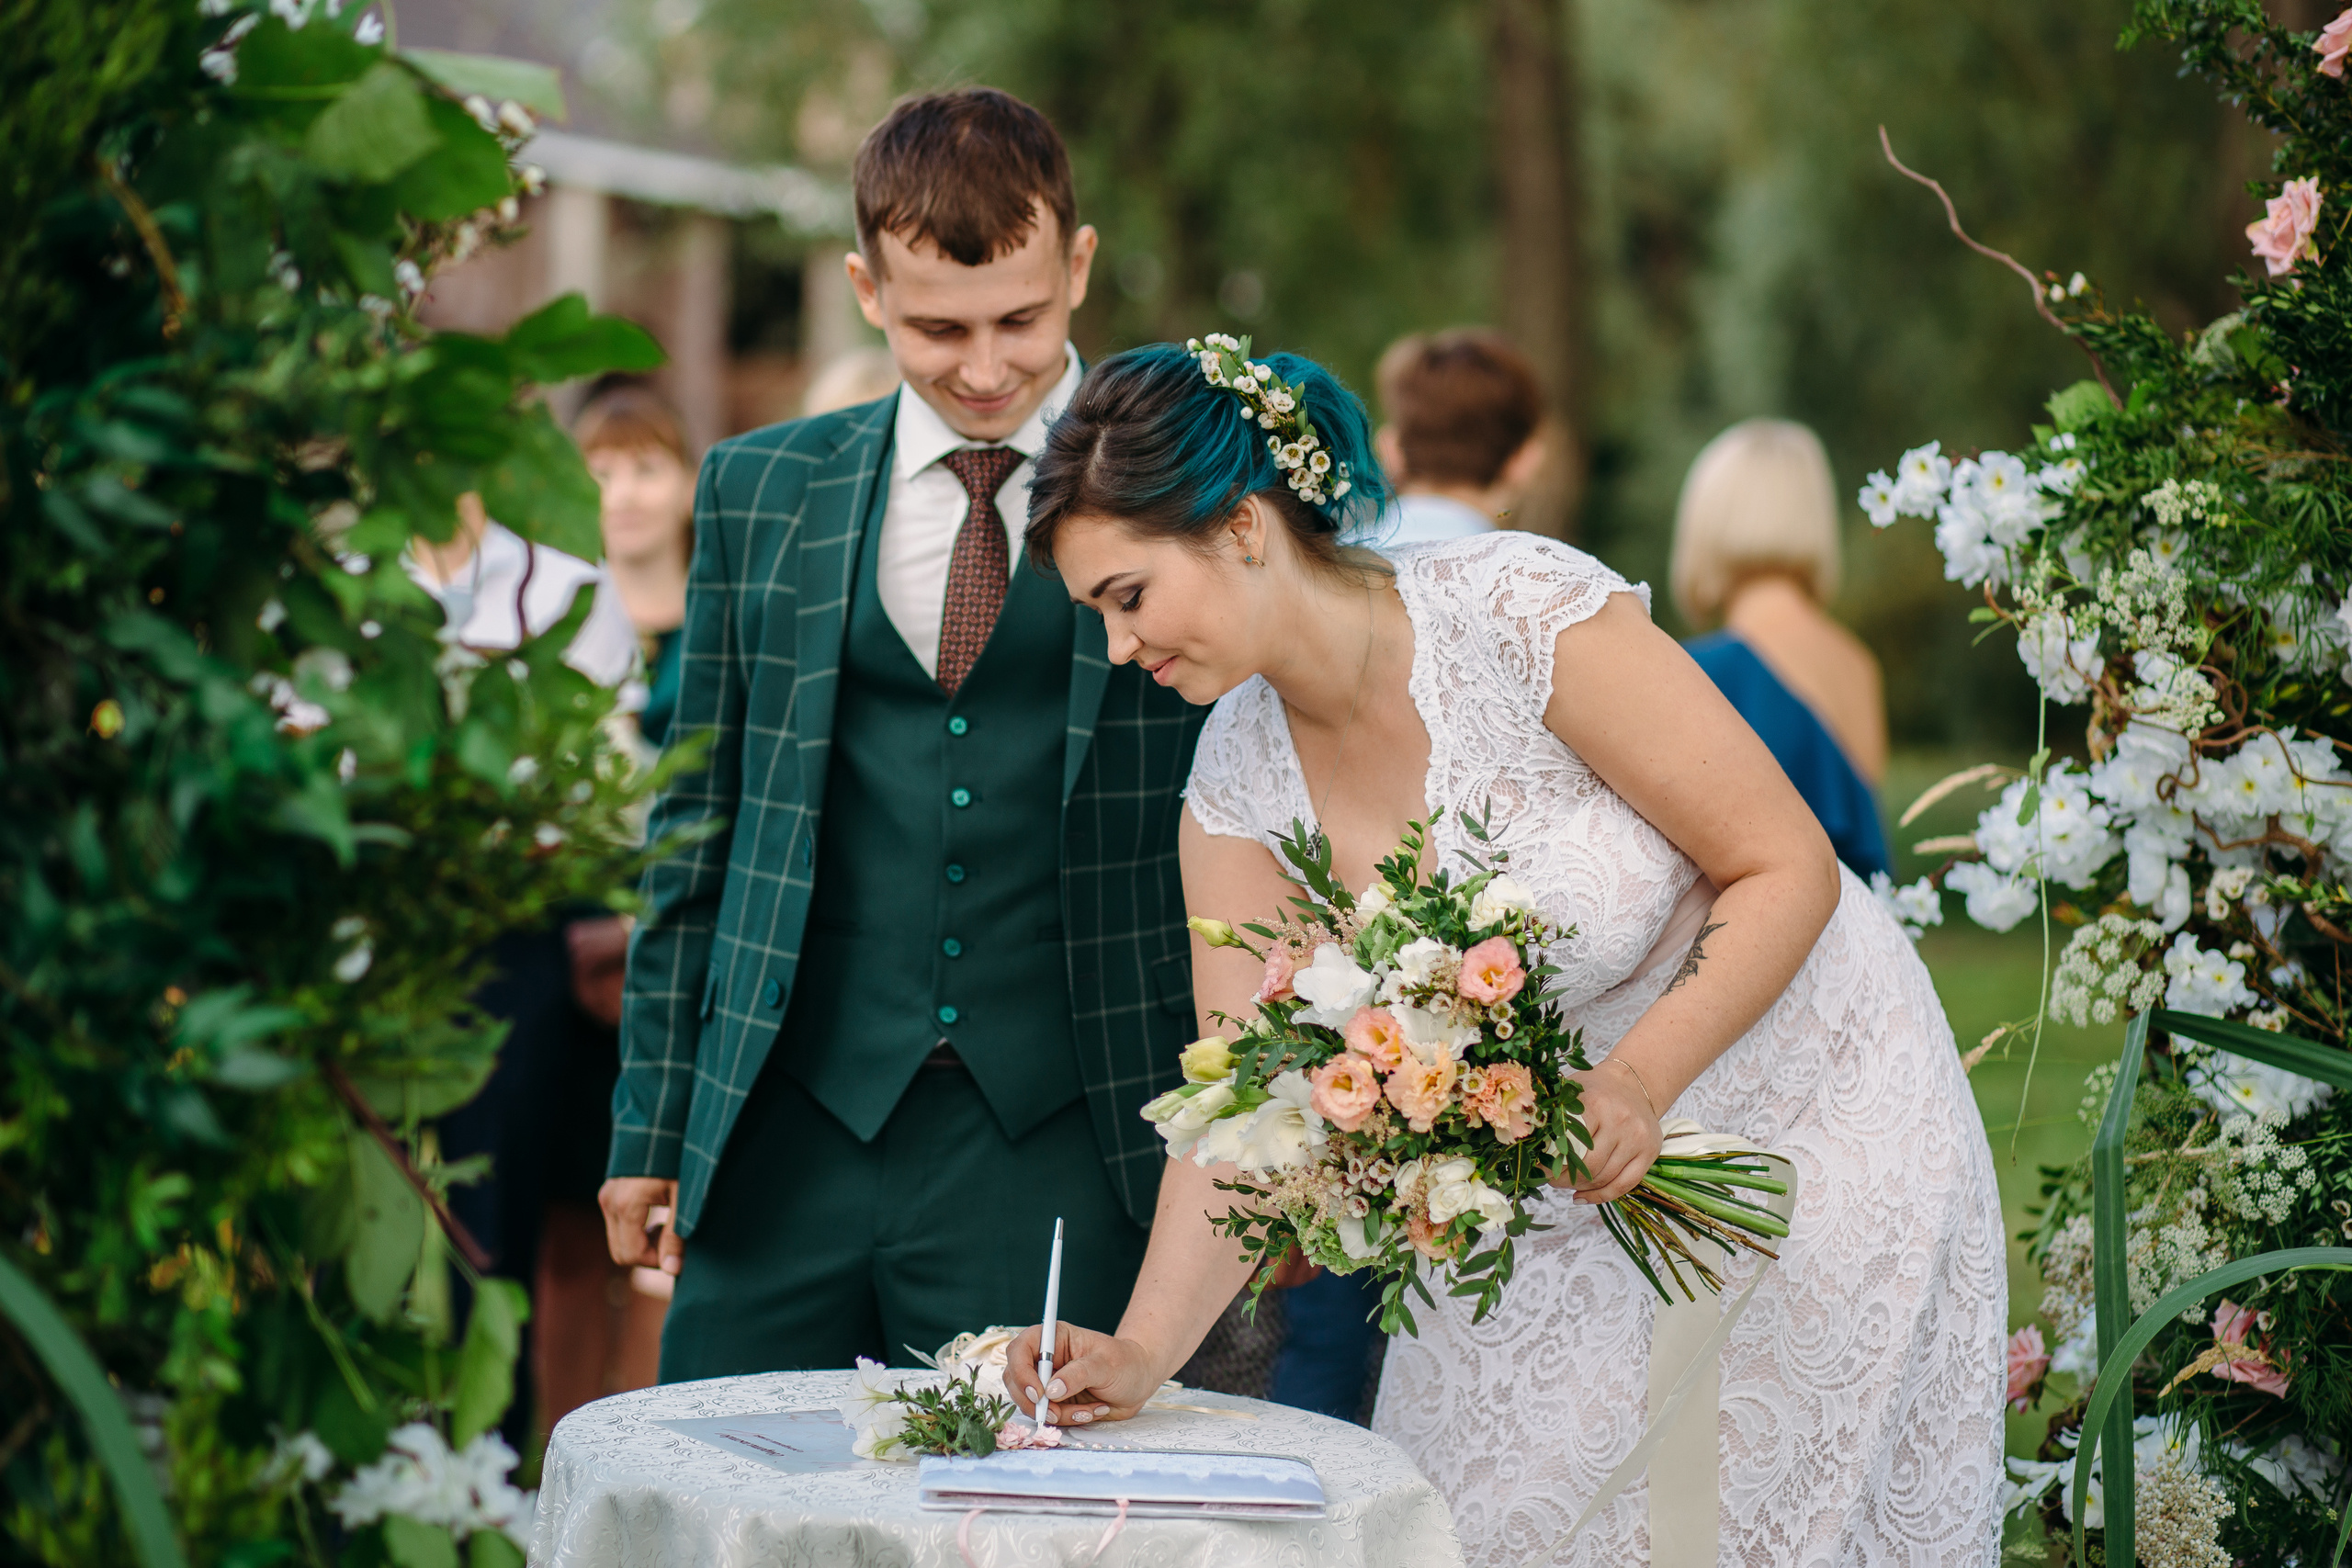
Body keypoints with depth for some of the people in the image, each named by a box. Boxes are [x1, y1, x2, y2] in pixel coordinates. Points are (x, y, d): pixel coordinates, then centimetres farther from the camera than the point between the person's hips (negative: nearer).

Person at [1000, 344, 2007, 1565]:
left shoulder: (1529, 615, -26)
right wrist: (1142, 1352, -23)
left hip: (1806, 1130, -5)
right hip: (1562, 1196, 5)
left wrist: (1640, 1081, -33)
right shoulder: (1240, 779, -8)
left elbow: (1788, 870, -20)